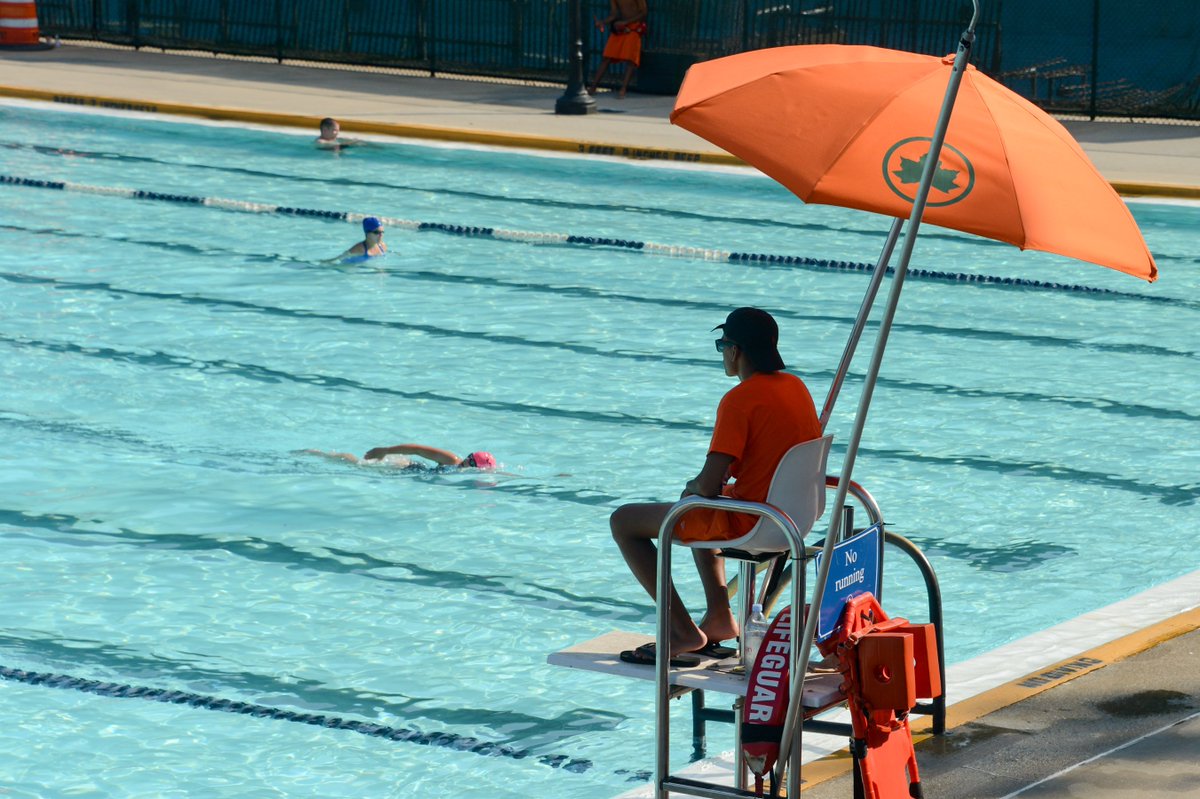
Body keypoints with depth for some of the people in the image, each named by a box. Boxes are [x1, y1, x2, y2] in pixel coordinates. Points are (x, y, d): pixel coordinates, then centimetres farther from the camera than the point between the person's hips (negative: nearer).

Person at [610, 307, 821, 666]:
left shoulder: (740, 400, -20)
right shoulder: (796, 387, 5)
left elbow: (708, 485, -25)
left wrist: (694, 486, 1)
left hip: (746, 523, -9)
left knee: (623, 521, 2)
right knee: (700, 511, 38)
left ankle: (683, 632, 0)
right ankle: (719, 616, 29)